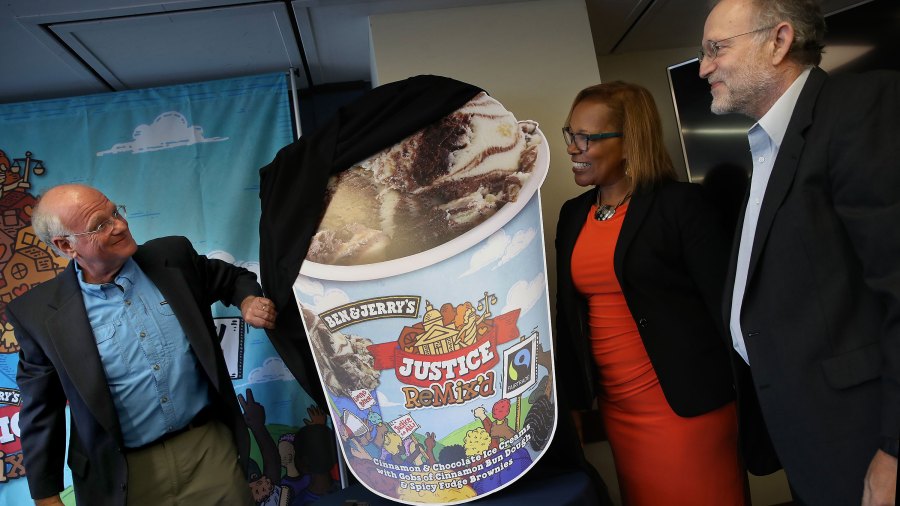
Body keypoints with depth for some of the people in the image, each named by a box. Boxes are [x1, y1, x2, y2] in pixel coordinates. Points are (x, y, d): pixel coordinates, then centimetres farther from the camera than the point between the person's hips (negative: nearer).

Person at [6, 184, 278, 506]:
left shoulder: (173, 256, -4)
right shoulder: (39, 312, -8)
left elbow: (231, 278, 13)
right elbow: (40, 411, 1)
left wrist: (248, 300, -10)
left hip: (209, 444, 2)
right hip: (122, 475, -1)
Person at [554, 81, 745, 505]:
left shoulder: (679, 204, -10)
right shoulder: (572, 215, 7)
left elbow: (727, 305, -11)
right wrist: (572, 399, 13)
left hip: (688, 405, -5)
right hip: (617, 409, 6)